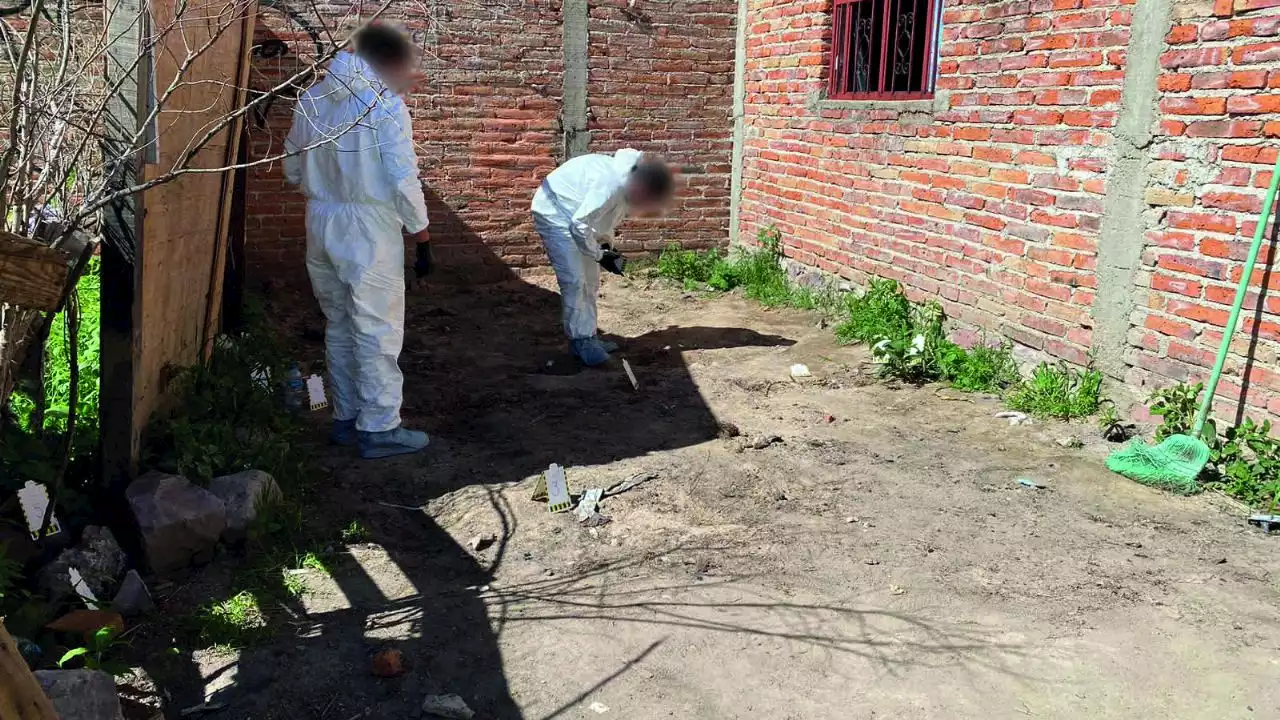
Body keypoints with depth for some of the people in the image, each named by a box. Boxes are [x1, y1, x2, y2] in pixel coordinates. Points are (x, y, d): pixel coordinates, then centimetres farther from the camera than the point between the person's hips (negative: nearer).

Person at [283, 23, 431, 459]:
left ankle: (345, 418, 23)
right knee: (378, 330, 0)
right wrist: (420, 230, -5)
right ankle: (379, 429, 3)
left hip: (321, 224, 7)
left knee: (339, 325, 15)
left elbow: (293, 169, 13)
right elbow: (403, 178, -14)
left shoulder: (311, 99, 8)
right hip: (369, 228, -6)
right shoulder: (384, 104, -12)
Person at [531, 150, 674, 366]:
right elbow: (580, 224, -29)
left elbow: (605, 216, 11)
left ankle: (589, 336, 16)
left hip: (573, 216, 10)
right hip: (554, 213, -10)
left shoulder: (626, 184, -5)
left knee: (590, 280, 10)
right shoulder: (611, 183, -34)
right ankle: (579, 341, -4)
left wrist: (606, 245, -2)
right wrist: (600, 255, -19)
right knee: (574, 280, -13)